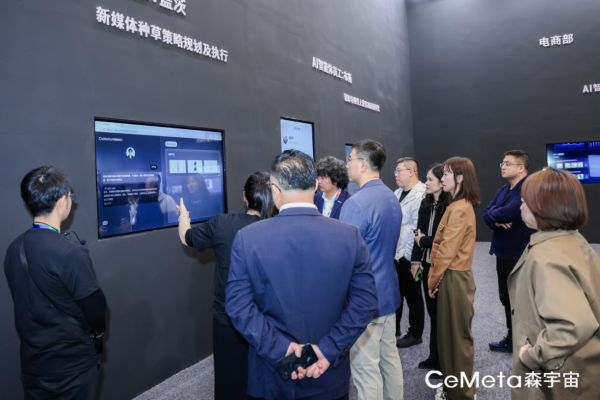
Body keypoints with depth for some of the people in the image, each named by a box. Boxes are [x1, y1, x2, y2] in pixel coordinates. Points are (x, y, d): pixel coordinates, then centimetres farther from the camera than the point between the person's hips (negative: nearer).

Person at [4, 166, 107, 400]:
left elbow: (27, 302, 6)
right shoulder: (70, 253, -26)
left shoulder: (13, 249, -4)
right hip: (72, 365, -6)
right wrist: (98, 329, 4)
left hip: (31, 364, 6)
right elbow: (95, 307, -17)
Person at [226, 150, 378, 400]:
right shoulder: (350, 236, -11)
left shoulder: (247, 238, -13)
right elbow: (365, 302, -11)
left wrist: (280, 348, -14)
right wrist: (329, 349, -12)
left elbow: (238, 305, -14)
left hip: (272, 374, 0)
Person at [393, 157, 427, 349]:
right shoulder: (398, 192, 12)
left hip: (407, 255, -8)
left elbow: (418, 229, -20)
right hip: (394, 253, 8)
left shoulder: (421, 195, -16)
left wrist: (407, 253, -19)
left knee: (412, 296, 8)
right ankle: (393, 330, 32)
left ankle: (415, 334, 25)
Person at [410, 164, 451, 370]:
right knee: (432, 310, 15)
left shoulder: (450, 206, -16)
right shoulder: (426, 203, 6)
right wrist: (416, 260, 2)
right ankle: (435, 356, 28)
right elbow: (419, 233, 7)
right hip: (427, 264, 7)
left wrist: (423, 241, -6)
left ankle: (442, 359, 21)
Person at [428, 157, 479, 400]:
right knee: (449, 333, 19)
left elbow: (446, 251, -20)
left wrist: (433, 280, -9)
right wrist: (435, 277, 9)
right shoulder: (460, 205, 11)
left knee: (457, 336, 5)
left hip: (454, 278, -9)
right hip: (451, 276, 9)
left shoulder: (459, 209, -20)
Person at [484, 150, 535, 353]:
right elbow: (487, 214, 5)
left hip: (521, 255, -8)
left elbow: (510, 212, -29)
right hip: (503, 253, 9)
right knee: (507, 298, 17)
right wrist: (497, 220, -16)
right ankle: (512, 338, 33)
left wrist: (493, 214, -10)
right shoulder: (503, 190, 13)